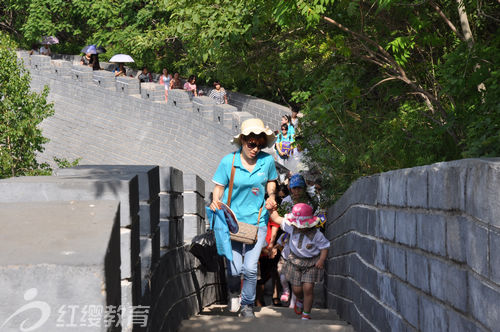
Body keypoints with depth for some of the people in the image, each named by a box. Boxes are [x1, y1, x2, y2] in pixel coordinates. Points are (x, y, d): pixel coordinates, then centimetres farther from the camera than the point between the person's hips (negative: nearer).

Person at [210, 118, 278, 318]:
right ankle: (233, 292, 29)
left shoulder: (267, 161, -1)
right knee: (234, 268, -6)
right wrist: (215, 202, -17)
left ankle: (247, 304, 17)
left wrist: (271, 196, -1)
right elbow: (219, 186, 3)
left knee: (250, 268, -7)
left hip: (257, 221, 1)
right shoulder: (228, 161, -7)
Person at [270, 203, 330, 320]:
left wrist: (322, 260, -20)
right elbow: (279, 220, 1)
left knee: (308, 288, -12)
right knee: (296, 289, 5)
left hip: (312, 263, -3)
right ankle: (300, 300, 44)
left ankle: (306, 314, 7)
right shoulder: (292, 227, -11)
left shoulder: (316, 234, -18)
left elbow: (325, 247, -8)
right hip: (295, 261, 3)